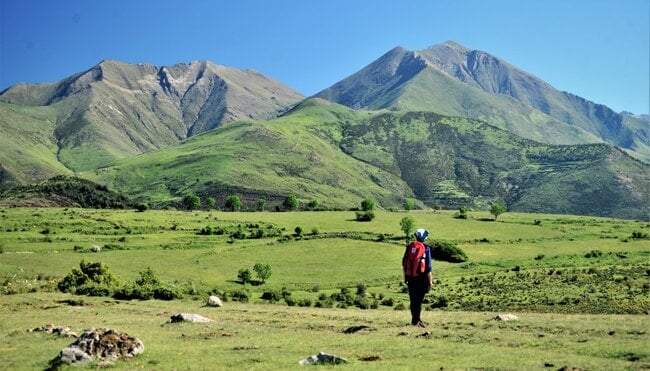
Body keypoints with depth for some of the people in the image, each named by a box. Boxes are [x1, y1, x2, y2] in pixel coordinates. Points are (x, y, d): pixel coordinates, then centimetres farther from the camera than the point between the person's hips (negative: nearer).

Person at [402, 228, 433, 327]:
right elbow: (428, 266, -10)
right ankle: (416, 320, 1)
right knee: (419, 300, 2)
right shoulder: (426, 248, -8)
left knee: (413, 299, 13)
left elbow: (404, 263, 10)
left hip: (410, 277, 4)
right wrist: (430, 281, -4)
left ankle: (415, 319, 23)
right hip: (421, 277, -4)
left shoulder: (410, 246, 4)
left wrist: (405, 277, 20)